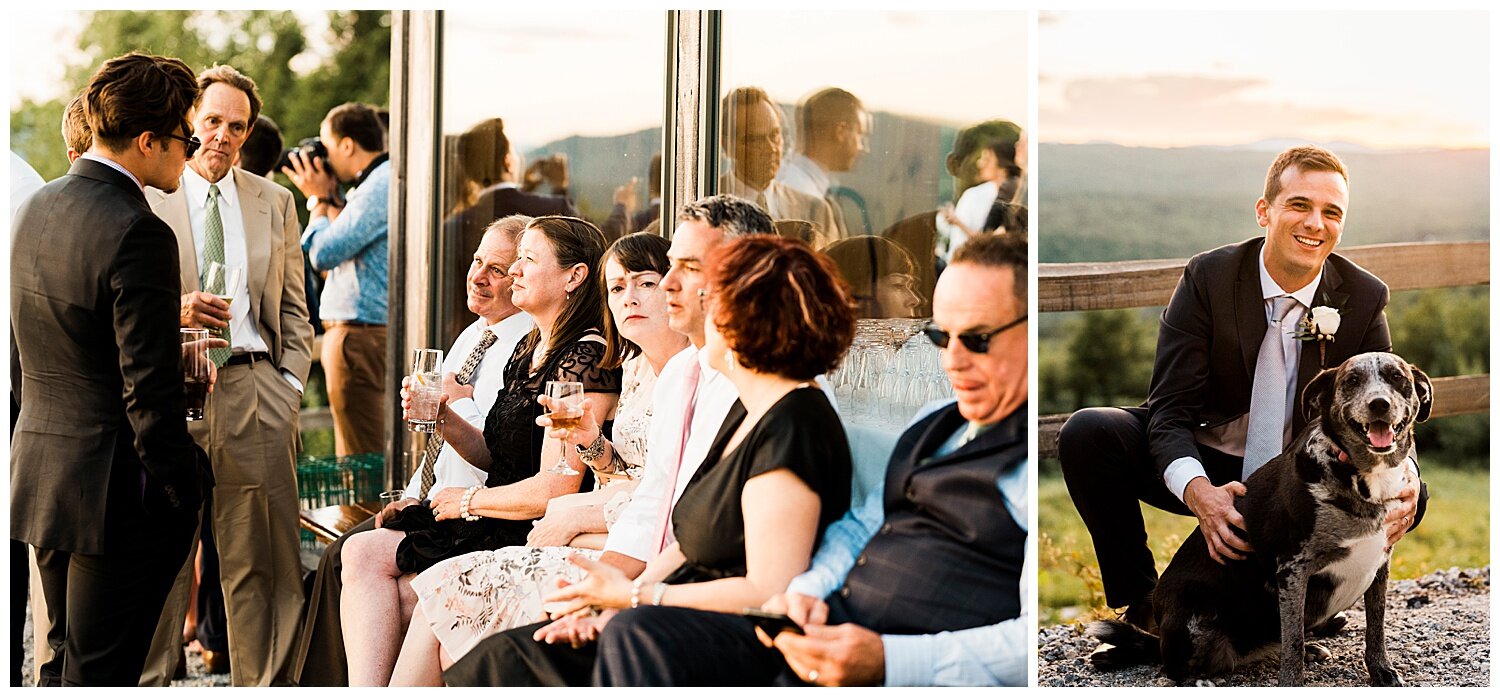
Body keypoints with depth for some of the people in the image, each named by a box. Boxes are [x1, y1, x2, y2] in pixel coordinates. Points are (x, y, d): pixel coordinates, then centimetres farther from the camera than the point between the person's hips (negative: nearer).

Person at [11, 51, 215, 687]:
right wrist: (186, 492, -11)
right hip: (113, 491, -8)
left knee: (62, 662, 20)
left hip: (38, 474, 8)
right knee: (99, 675, 1)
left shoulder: (34, 208, 7)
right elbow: (150, 394, -21)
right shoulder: (138, 233, -21)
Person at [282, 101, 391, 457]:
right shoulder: (383, 181, 17)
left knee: (362, 465, -7)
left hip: (361, 336, -11)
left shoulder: (380, 186, -16)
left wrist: (319, 199, -2)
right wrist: (328, 198, 13)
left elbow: (324, 252, -17)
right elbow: (346, 245, 20)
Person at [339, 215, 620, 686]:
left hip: (535, 541, -9)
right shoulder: (528, 350, 14)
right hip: (498, 525, 9)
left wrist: (468, 501, -6)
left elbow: (553, 490, -20)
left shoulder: (586, 358, -16)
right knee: (362, 553, -8)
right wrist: (444, 420, 3)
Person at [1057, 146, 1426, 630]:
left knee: (1407, 493, -25)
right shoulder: (1207, 277, -14)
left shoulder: (1365, 298, -7)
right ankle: (1139, 601, -11)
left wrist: (1401, 475, -32)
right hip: (1204, 468, -1)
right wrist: (1198, 491, -41)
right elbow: (1170, 410, -19)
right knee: (1087, 434, -27)